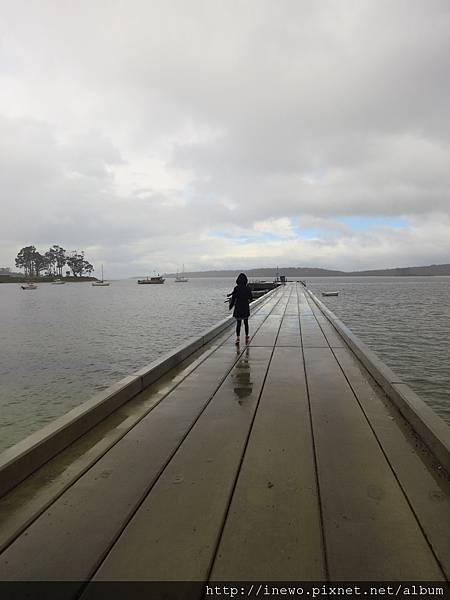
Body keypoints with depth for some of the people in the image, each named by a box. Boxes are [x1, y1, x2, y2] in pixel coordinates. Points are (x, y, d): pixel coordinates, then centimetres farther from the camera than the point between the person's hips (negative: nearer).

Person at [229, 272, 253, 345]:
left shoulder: (236, 288, -12)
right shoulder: (248, 288, -6)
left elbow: (233, 298, -11)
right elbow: (251, 297, 6)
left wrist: (231, 306, 2)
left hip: (238, 308, -2)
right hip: (246, 309, 2)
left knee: (238, 323, 3)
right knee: (246, 323, 16)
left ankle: (237, 338, -12)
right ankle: (247, 337, 25)